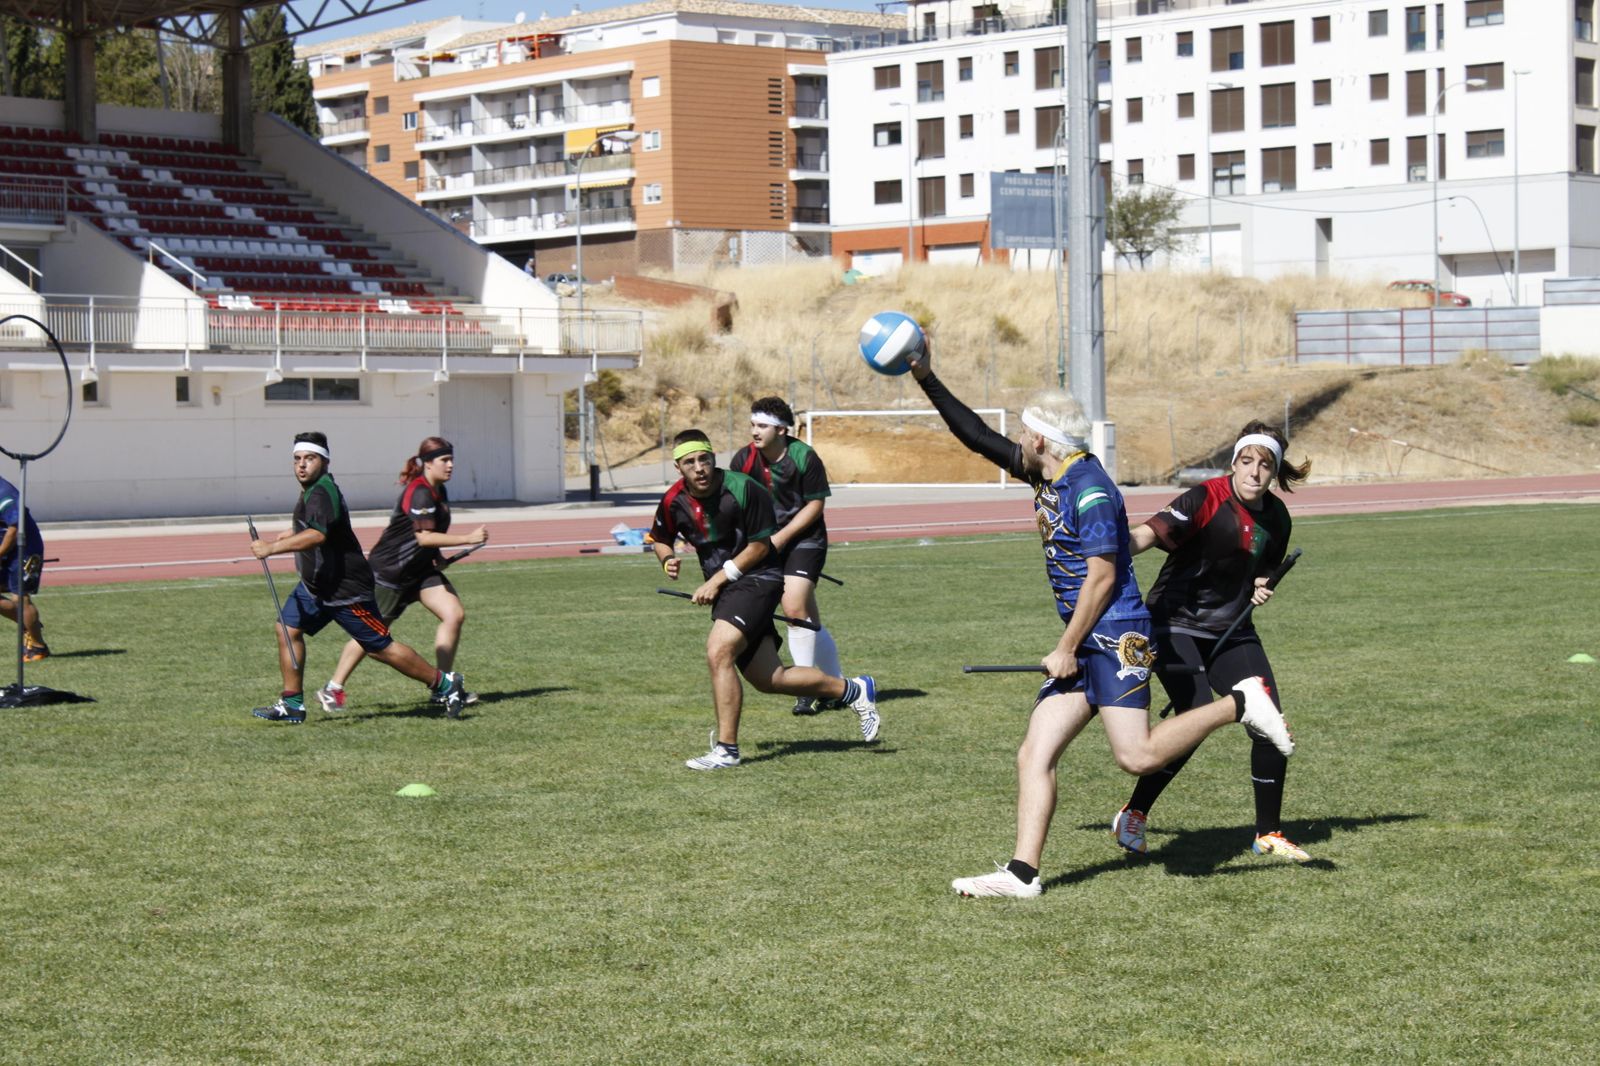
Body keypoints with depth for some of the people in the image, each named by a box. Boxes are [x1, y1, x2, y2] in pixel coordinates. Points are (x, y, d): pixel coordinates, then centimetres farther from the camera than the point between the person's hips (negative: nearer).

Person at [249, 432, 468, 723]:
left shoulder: (322, 493, -24)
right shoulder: (313, 491, 8)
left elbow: (317, 535, -42)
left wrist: (271, 548, -43)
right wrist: (291, 535, 29)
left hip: (345, 587, -10)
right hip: (315, 584, 10)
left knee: (380, 647, -2)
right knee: (287, 628, 1)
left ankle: (445, 684, 11)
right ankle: (292, 704, 7)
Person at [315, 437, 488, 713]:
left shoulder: (438, 491, 7)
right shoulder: (419, 492, -22)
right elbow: (424, 536, -31)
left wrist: (436, 555, 16)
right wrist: (468, 539, -31)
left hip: (421, 569, 8)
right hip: (389, 569, -8)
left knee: (454, 615, -7)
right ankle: (332, 689, 16)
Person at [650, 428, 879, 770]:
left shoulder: (742, 489, -17)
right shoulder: (674, 501, -2)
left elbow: (760, 546, -10)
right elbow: (659, 539, 17)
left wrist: (718, 579, -14)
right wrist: (668, 560, -5)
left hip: (756, 579, -7)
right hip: (724, 588, 7)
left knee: (718, 653, -25)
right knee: (769, 679, 6)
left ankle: (726, 749, -17)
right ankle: (852, 691, 26)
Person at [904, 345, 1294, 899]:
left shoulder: (1089, 490, -14)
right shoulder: (1048, 475, 14)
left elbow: (1102, 578, -17)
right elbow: (978, 437, 21)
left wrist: (1067, 649, -14)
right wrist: (927, 380, 17)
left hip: (1116, 635, -9)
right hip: (1084, 645, 9)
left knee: (1137, 755, -19)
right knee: (1033, 757, 0)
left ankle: (1239, 703, -3)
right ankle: (1022, 873, -4)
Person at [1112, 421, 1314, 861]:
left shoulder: (1276, 517, 5)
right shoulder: (1207, 499, -16)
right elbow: (1149, 533, -29)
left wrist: (1259, 589, -2)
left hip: (1231, 631, 7)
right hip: (1176, 624, -6)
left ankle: (1268, 833, 15)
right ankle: (1133, 815, -3)